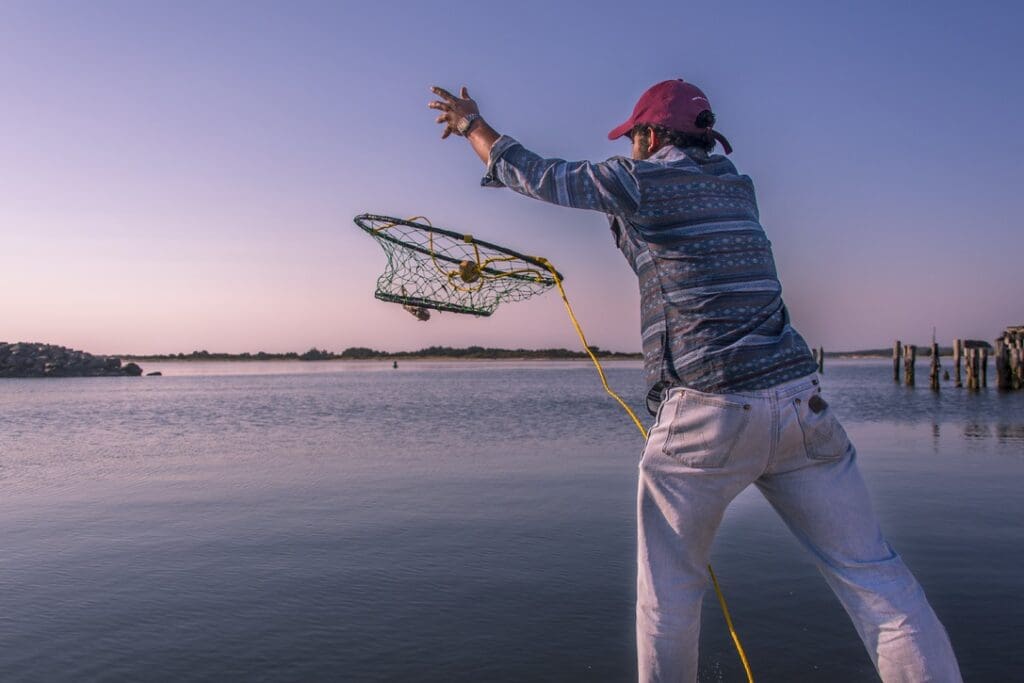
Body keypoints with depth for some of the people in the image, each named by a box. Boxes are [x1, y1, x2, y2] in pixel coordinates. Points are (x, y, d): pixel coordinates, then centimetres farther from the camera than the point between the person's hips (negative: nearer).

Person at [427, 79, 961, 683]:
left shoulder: (639, 181, 1)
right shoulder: (737, 186, 19)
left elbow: (536, 175, 11)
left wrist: (472, 123, 28)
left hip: (704, 413, -5)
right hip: (801, 404, 5)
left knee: (669, 588, 13)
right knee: (877, 580, 7)